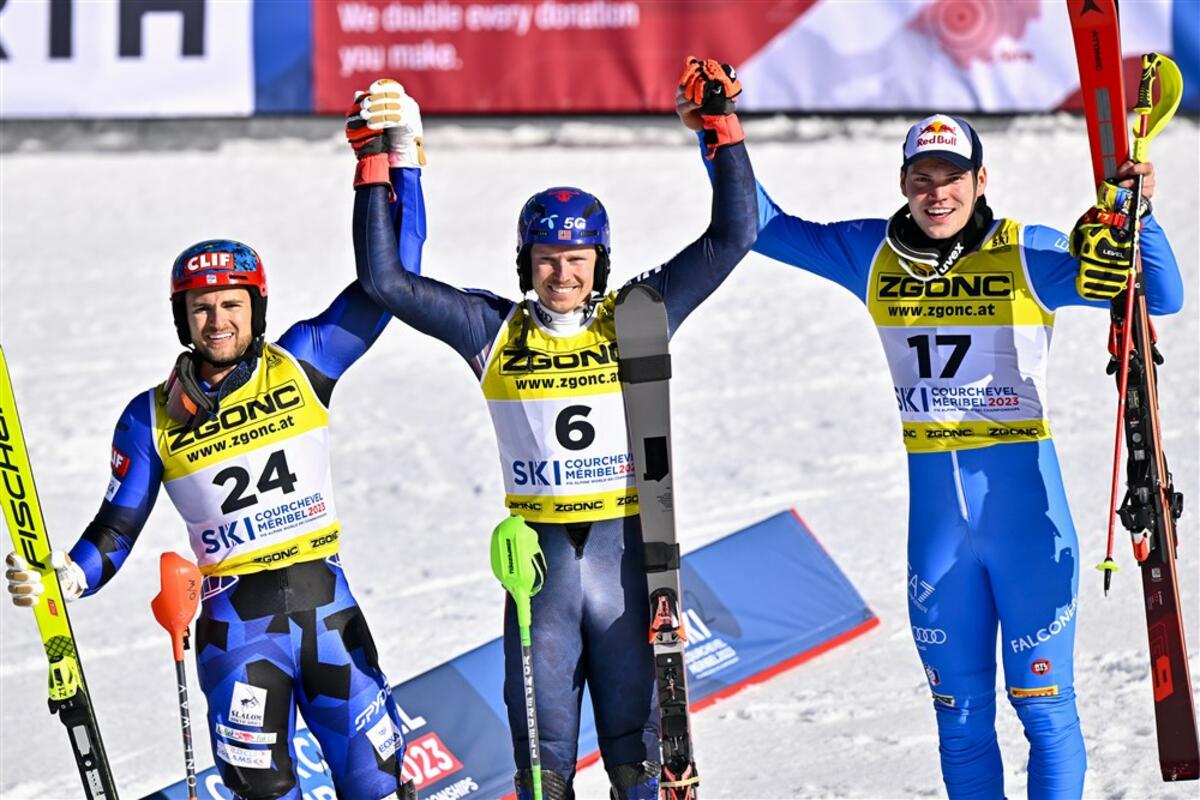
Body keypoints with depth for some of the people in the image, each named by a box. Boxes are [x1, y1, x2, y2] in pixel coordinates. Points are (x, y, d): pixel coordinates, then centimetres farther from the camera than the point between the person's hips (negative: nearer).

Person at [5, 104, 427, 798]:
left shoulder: (302, 364, 2)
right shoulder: (153, 418, 2)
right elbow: (116, 529, 4)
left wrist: (395, 166, -6)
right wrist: (67, 577, -16)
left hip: (328, 606, 1)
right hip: (237, 626, -1)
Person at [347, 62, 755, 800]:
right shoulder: (495, 332, 3)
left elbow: (731, 238, -1)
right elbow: (386, 280, 1)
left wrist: (723, 128, -6)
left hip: (627, 552, -1)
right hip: (541, 559, 1)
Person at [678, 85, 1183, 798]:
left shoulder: (1028, 256, -6)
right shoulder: (874, 257, 5)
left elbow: (1162, 295, -11)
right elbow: (767, 226, 14)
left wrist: (1134, 216, -26)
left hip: (1025, 501, -4)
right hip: (934, 513, 4)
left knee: (1045, 701, -2)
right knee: (959, 708, 11)